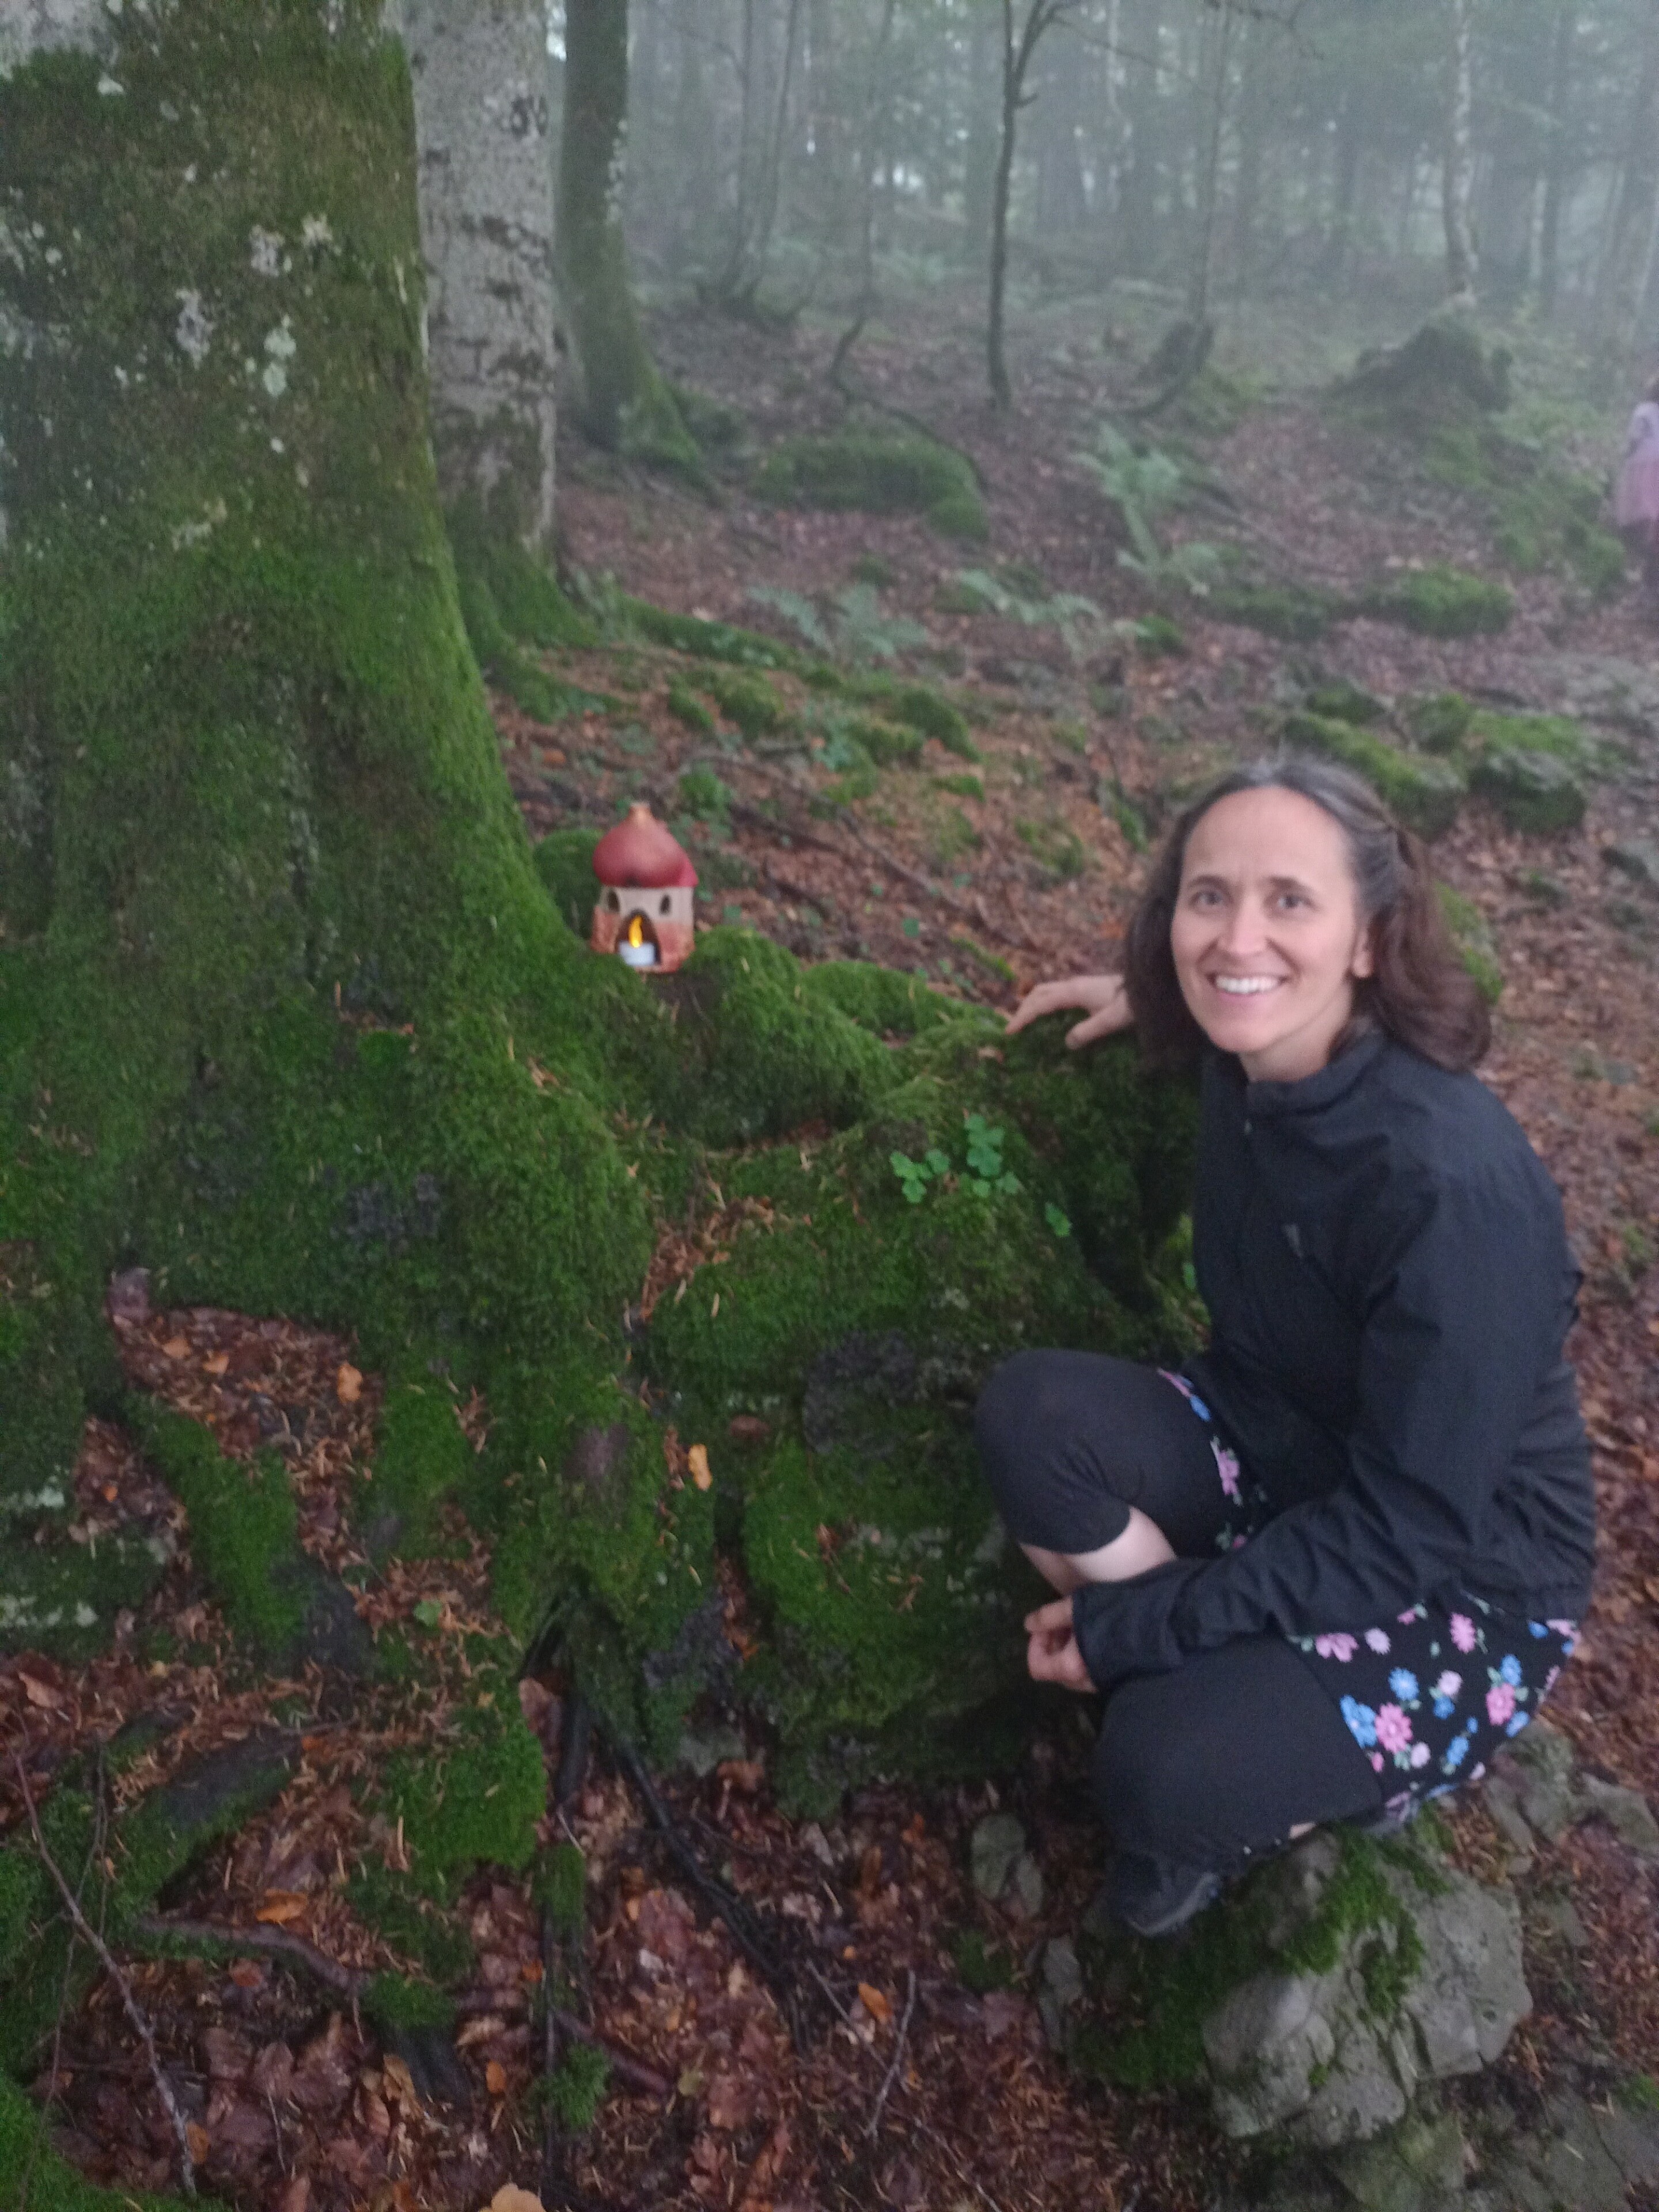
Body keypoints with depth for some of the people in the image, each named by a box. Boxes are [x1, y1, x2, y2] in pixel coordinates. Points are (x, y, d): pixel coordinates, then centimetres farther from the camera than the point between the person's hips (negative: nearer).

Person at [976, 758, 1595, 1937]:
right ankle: (1222, 1686, -4)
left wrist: (1132, 1625, -21)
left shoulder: (1454, 1187, -32)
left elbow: (1406, 1532, -25)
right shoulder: (1249, 1066, -12)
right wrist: (1150, 994, 7)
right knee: (1032, 1412, -21)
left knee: (1171, 1775, -29)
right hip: (1272, 1457, 6)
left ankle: (1318, 1776, 5)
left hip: (1460, 1584, -6)